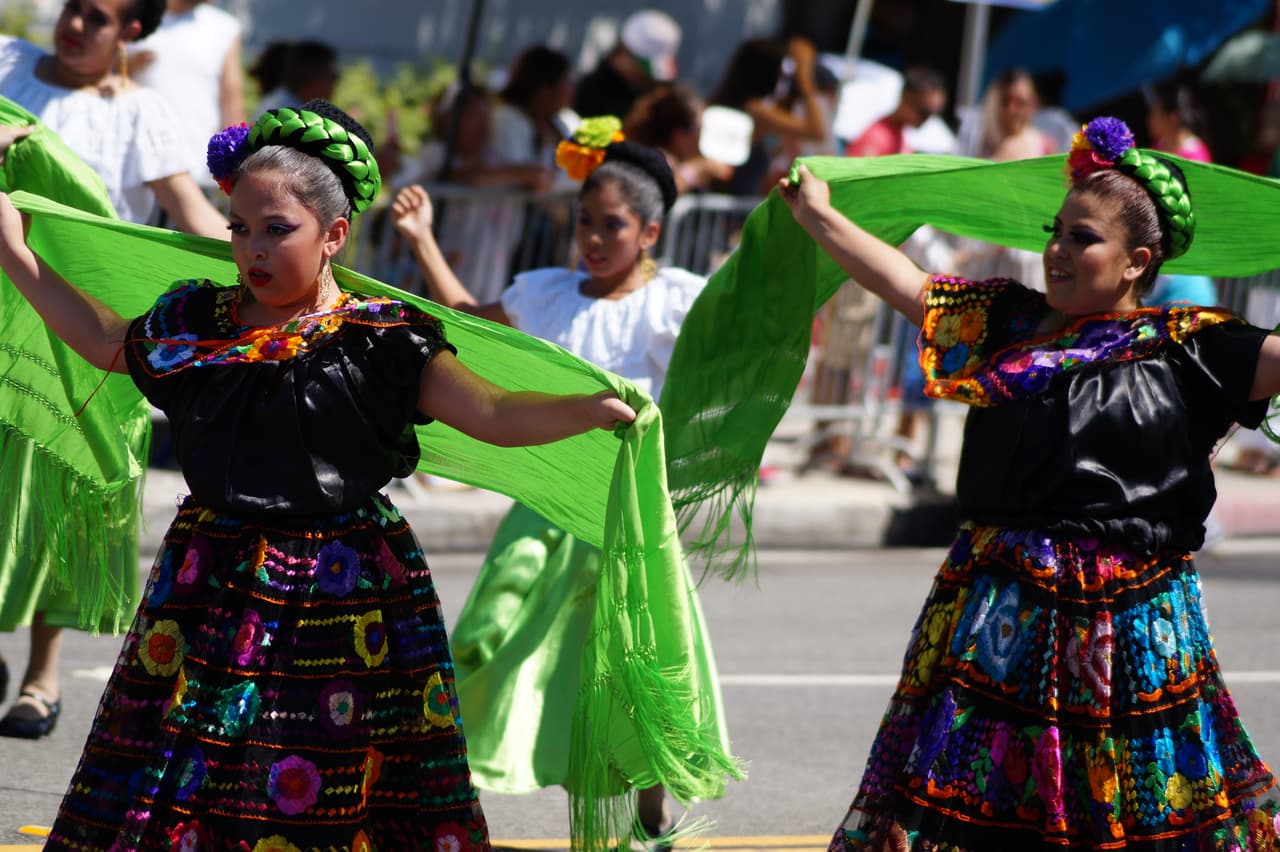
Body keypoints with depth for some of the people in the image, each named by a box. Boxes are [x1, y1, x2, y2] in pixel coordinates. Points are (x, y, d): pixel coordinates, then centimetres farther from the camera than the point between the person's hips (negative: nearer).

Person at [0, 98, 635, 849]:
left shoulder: (377, 342, -7)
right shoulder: (198, 322, 9)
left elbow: (495, 413, -13)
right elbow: (104, 339, 28)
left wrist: (596, 408, -27)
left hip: (340, 597, -4)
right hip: (209, 584, 4)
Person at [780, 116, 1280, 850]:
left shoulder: (1182, 347, -1)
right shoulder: (1011, 321, 10)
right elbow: (908, 286, 14)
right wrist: (819, 217, 17)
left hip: (1127, 618, -3)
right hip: (999, 615, 3)